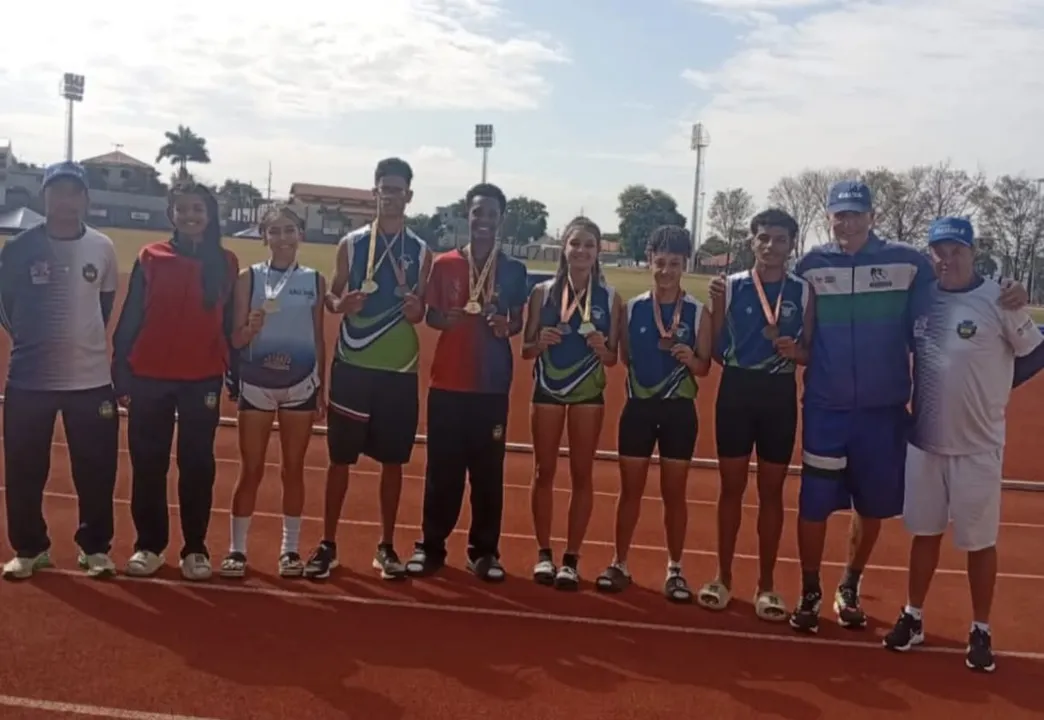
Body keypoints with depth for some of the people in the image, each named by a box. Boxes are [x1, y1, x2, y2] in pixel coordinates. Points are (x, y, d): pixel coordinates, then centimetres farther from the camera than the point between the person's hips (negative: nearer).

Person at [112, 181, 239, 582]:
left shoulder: (225, 264, 2)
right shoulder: (150, 258, 1)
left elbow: (231, 323, 6)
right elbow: (129, 318, 3)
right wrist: (120, 374, -1)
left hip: (203, 380, 0)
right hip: (149, 377, 1)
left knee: (197, 465, 6)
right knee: (147, 464, 8)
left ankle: (195, 549, 16)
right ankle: (148, 545, 21)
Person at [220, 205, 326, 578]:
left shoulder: (315, 281, 3)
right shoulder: (249, 278, -2)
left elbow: (319, 339, 7)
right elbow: (235, 340, -3)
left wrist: (322, 388, 5)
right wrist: (251, 329, -25)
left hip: (301, 383, 1)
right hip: (256, 383, -1)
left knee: (293, 469, 8)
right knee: (250, 470, 4)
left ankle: (290, 548, 19)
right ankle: (237, 549, 14)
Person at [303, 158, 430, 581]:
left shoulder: (420, 252, 6)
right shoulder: (351, 243, 3)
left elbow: (426, 310, 10)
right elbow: (331, 295, 7)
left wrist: (417, 311, -12)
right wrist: (339, 303, -16)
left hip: (400, 369, 1)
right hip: (352, 364, -1)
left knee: (393, 461, 7)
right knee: (340, 458, 4)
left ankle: (386, 547, 20)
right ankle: (327, 545, 16)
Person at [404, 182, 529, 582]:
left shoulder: (514, 270, 4)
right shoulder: (444, 264, 4)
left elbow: (517, 322, 9)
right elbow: (430, 315, 8)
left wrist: (506, 326, -14)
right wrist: (446, 319, -14)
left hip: (493, 384, 0)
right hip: (447, 381, 0)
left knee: (488, 470, 4)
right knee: (442, 467, 4)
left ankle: (484, 550, 15)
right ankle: (431, 546, 16)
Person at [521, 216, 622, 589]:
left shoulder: (610, 298, -2)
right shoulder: (542, 291, -1)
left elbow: (613, 358, 2)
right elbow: (525, 350, 2)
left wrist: (601, 348, -19)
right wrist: (540, 342, -19)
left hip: (588, 392, 0)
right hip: (547, 389, 0)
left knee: (582, 474, 5)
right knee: (544, 471, 6)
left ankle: (572, 558, 15)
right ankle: (544, 553, 19)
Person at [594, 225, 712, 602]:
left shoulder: (698, 312, -3)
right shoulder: (632, 308, 1)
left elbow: (705, 367, -2)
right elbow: (624, 356, 8)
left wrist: (690, 358, -18)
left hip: (679, 409, -1)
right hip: (638, 406, 1)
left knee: (674, 492, 8)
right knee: (630, 489, 9)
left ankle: (675, 570, 21)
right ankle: (619, 563, 22)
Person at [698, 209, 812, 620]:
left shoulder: (803, 292, 3)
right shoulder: (731, 286, 1)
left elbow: (812, 354, 5)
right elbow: (717, 351, 1)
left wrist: (795, 351, -15)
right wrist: (716, 308, -11)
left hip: (780, 395, 1)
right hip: (736, 390, 0)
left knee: (772, 491, 8)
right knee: (731, 486, 7)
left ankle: (766, 584, 19)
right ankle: (723, 578, 21)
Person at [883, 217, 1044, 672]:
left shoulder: (999, 300, -10)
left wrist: (991, 387, 0)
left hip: (978, 444, -3)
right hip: (925, 438, 3)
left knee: (980, 540, 8)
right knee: (925, 532, 15)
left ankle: (981, 631, 23)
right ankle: (913, 617, 28)